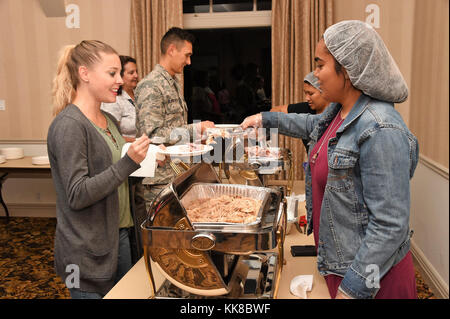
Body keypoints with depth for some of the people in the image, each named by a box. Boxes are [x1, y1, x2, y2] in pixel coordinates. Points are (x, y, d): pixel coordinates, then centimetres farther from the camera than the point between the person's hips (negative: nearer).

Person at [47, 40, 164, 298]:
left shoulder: (109, 121, 8)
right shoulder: (69, 125, -19)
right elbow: (77, 195, -22)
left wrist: (147, 159, 2)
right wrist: (129, 162, -27)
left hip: (119, 235, 8)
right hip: (87, 252, -8)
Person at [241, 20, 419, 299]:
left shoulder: (382, 132, -28)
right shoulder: (340, 111, 0)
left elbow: (389, 225, -28)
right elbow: (314, 125, 26)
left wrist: (353, 288, -24)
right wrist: (266, 118, 28)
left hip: (371, 271, -8)